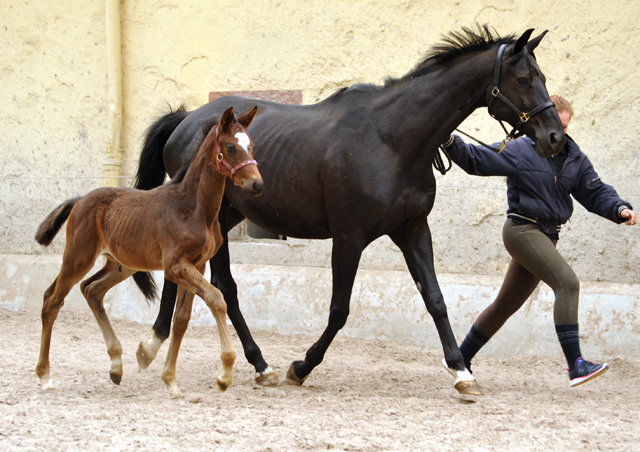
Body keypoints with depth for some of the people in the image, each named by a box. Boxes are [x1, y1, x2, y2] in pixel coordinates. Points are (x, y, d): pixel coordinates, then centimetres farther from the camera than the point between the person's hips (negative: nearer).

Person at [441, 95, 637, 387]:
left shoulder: (575, 159, 9)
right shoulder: (519, 151, -6)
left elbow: (595, 192, 8)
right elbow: (475, 160, -4)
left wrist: (620, 210, -10)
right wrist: (451, 142, -19)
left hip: (546, 236, 7)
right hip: (521, 230, -7)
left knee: (506, 304, 15)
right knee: (567, 283, -23)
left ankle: (461, 359, 28)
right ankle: (576, 365, -29)